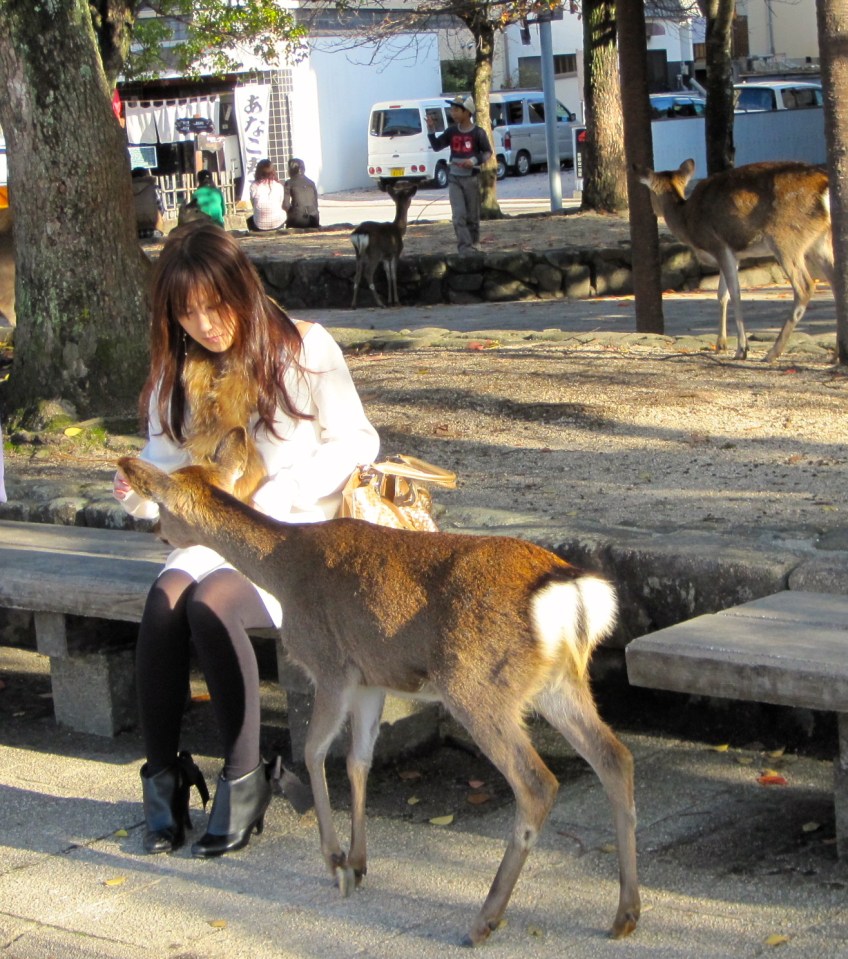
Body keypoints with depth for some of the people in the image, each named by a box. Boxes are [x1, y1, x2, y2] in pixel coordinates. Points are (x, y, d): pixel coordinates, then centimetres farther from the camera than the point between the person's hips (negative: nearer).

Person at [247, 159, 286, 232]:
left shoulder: (254, 186, -9)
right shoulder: (279, 186, -4)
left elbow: (253, 204, -1)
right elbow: (281, 205, 5)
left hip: (260, 226, -1)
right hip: (278, 223, 1)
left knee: (250, 220, 34)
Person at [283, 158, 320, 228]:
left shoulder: (289, 183, 0)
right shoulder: (311, 183, 12)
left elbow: (285, 205, -4)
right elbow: (316, 202, 13)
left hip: (297, 220, -4)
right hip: (313, 219, 4)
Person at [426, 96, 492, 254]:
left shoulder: (478, 133, -6)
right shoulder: (452, 131, 5)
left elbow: (487, 152, 0)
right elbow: (436, 146, 10)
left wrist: (474, 161, -16)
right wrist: (430, 129, -4)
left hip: (471, 178, -3)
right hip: (454, 178, 3)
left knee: (472, 216, 7)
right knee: (458, 215, -8)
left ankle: (474, 245, 22)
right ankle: (465, 249, -11)